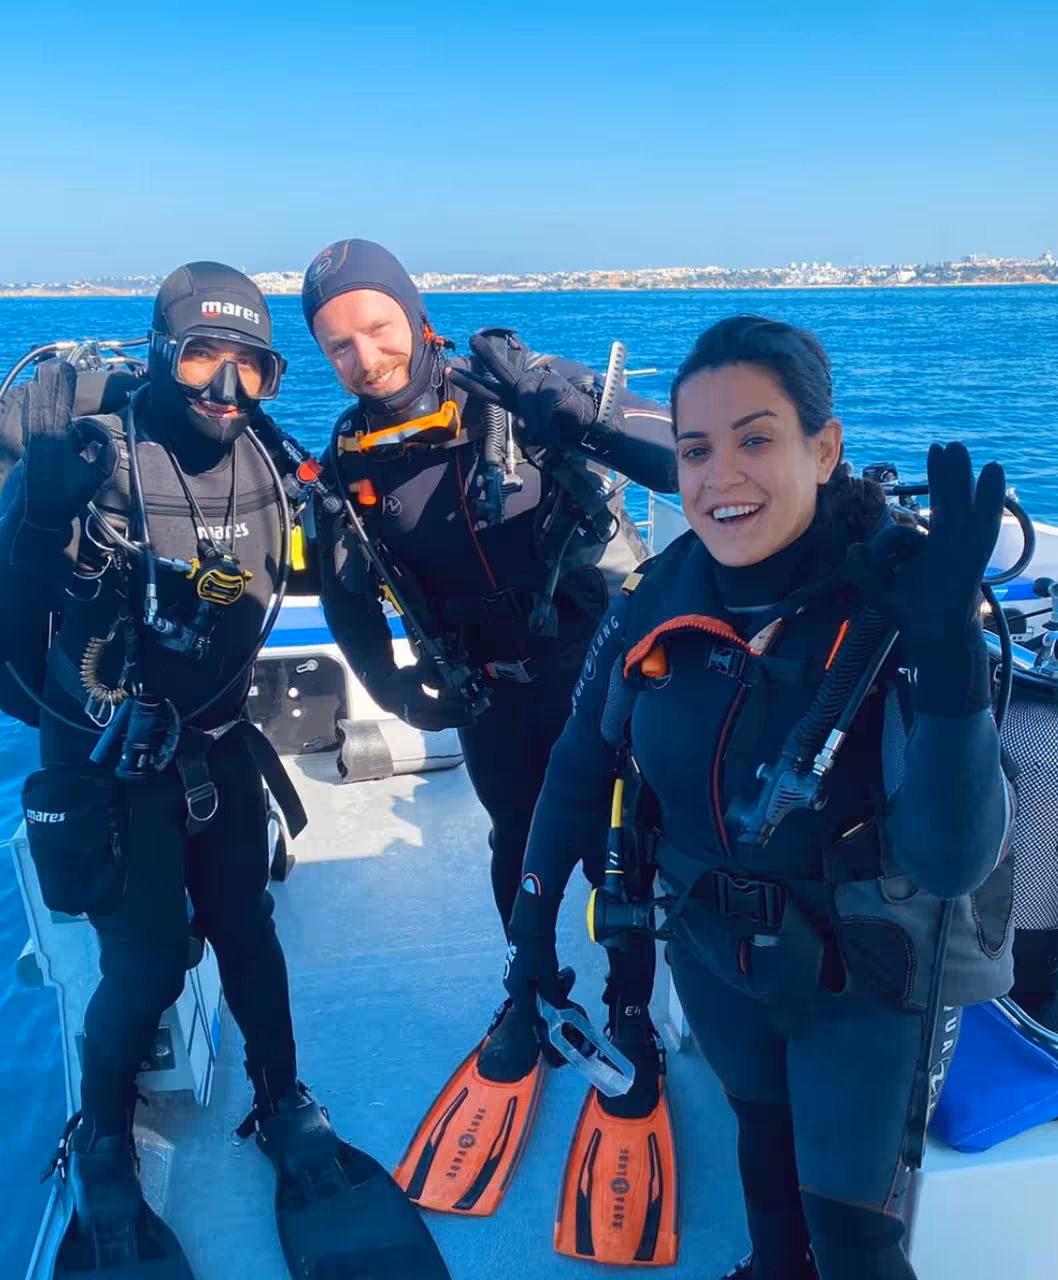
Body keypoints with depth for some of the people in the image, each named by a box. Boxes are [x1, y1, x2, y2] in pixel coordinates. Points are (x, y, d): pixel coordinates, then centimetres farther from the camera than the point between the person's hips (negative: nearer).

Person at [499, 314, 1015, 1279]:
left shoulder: (899, 604, -27)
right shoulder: (660, 600, -17)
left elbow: (952, 860, -36)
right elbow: (582, 767, -1)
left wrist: (948, 651, -47)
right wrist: (534, 924, 2)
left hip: (868, 978, -4)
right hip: (716, 953, 4)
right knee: (762, 1135, 28)